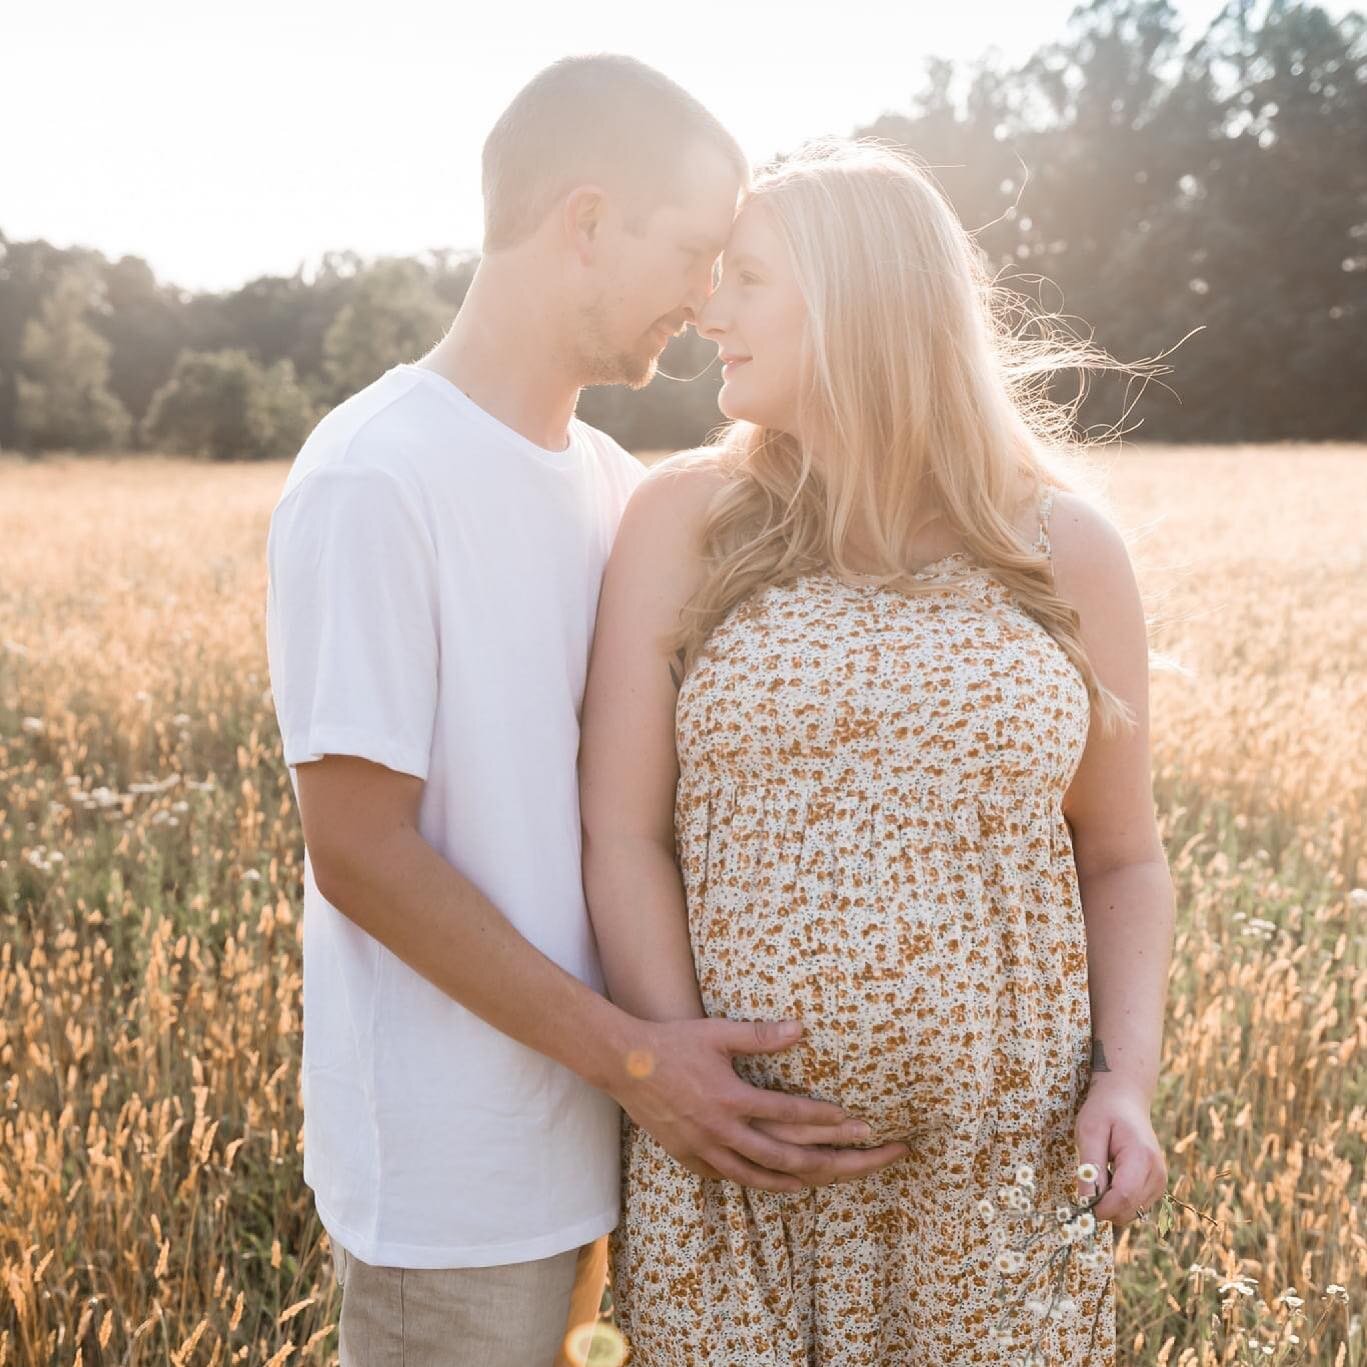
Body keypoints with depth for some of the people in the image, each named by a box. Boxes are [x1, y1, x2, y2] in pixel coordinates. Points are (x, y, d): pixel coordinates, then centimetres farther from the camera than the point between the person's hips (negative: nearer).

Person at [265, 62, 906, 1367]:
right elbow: (361, 852, -18)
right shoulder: (373, 479, -17)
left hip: (582, 1136, 7)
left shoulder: (610, 478, 5)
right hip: (451, 1174, -7)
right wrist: (630, 1054, -19)